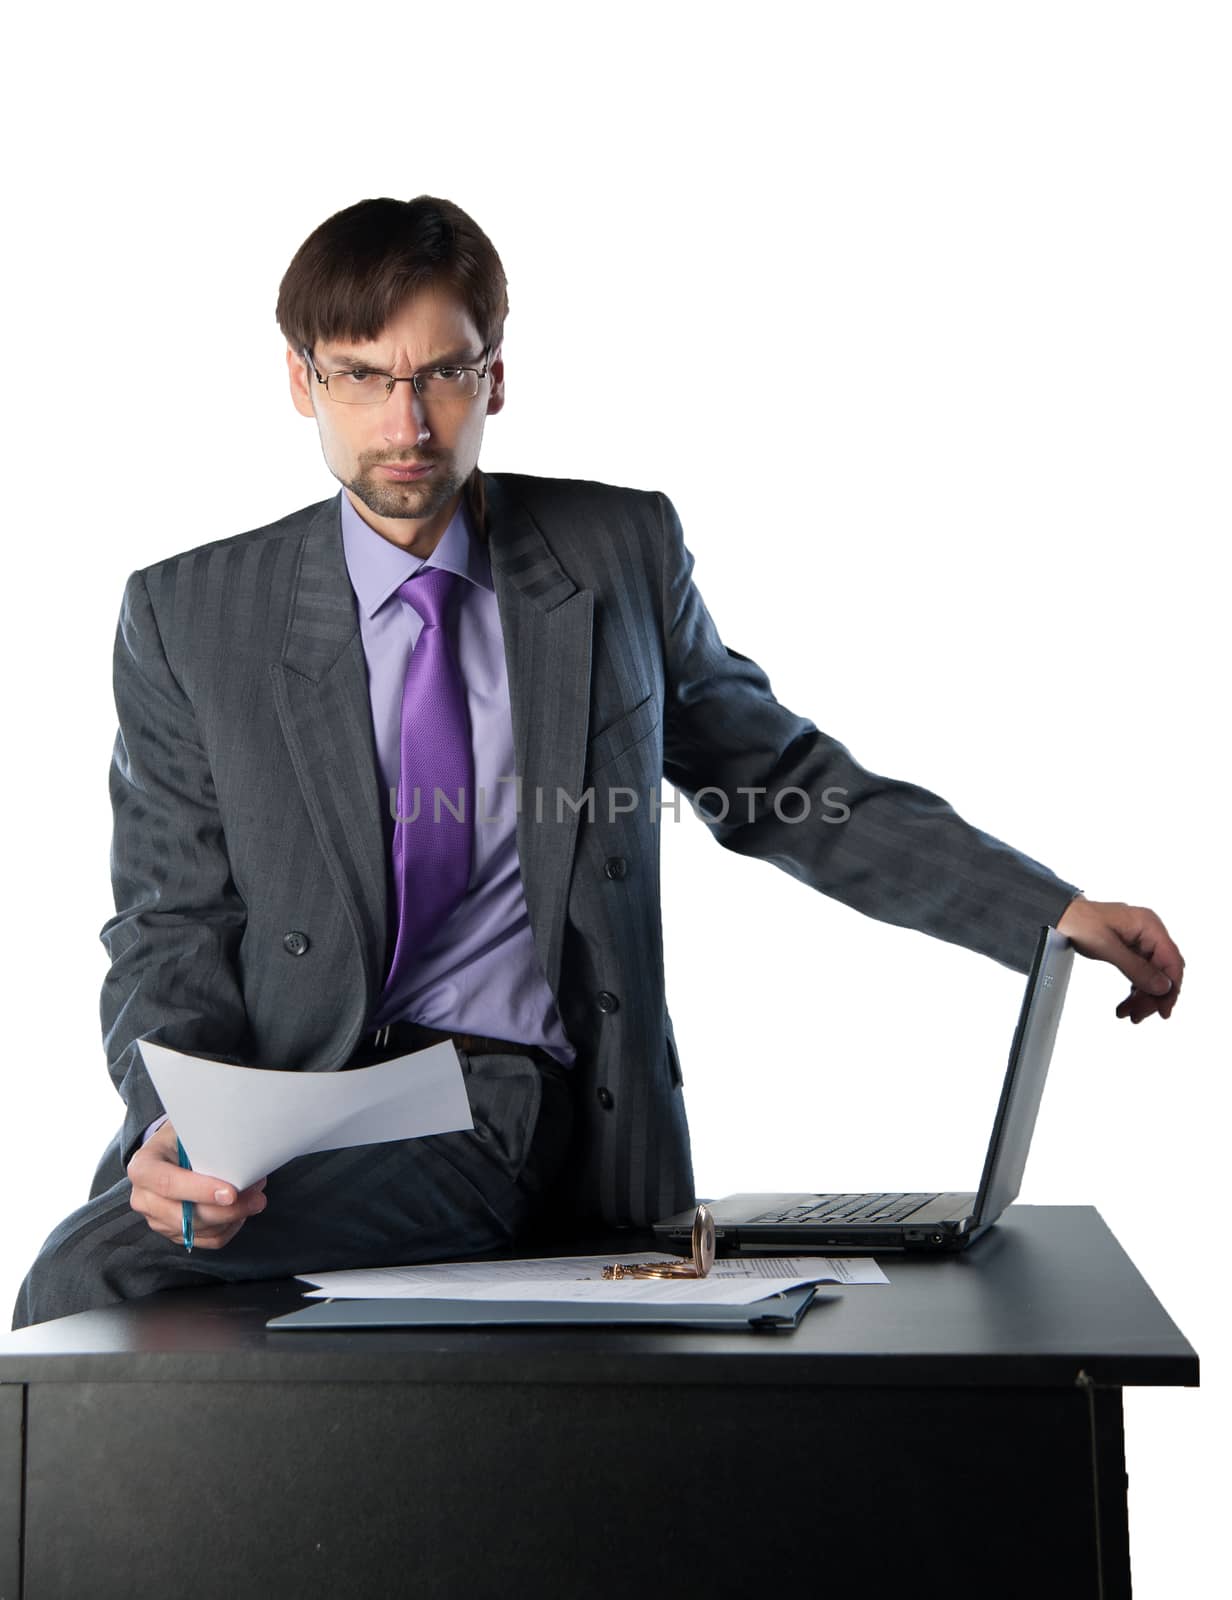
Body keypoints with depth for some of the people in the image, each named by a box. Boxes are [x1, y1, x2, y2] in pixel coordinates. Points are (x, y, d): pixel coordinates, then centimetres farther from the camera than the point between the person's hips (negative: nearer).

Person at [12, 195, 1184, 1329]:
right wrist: (176, 1122, -18)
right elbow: (173, 924, 4)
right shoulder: (188, 616, 5)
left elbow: (782, 788, 16)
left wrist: (1052, 914, 9)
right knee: (87, 1276, -30)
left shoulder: (623, 554, 7)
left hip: (535, 1116, -1)